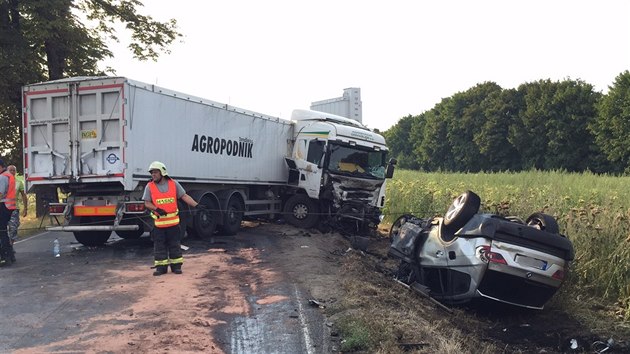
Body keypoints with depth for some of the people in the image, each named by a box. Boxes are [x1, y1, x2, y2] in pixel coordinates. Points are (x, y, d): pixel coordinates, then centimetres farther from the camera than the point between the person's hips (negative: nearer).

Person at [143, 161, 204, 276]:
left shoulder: (174, 184, 2)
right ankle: (161, 267, 13)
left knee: (175, 244, 7)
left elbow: (184, 196, 3)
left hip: (173, 221, 0)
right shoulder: (150, 186, 0)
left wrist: (196, 205, -7)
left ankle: (176, 266, 16)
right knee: (159, 246, 4)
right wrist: (156, 209, -17)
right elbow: (147, 203, 1)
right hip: (159, 222, 0)